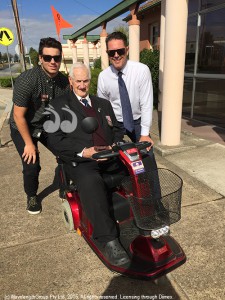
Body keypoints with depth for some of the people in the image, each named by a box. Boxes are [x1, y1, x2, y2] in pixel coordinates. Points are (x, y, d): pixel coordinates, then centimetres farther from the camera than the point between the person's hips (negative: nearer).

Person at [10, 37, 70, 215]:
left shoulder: (64, 82, -11)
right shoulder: (27, 80, -26)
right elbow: (18, 115, -22)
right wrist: (29, 144, -18)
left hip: (48, 126, 5)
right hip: (23, 128, -4)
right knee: (32, 165, -14)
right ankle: (32, 195, 18)